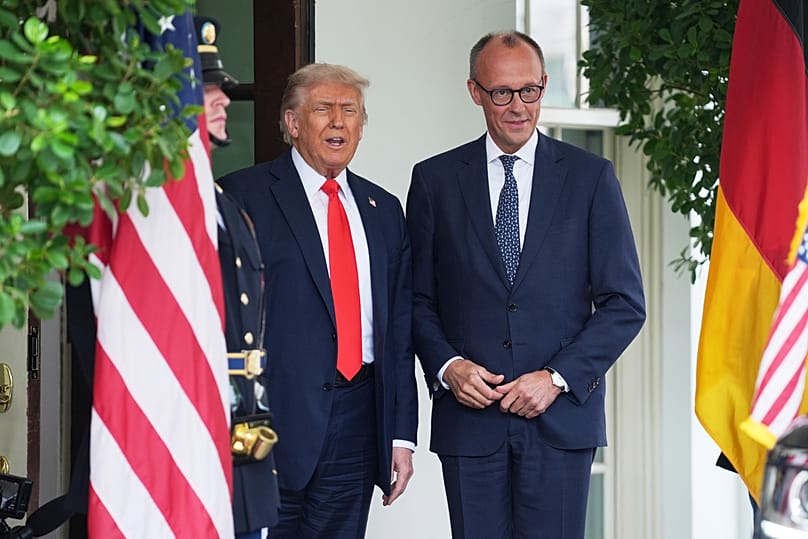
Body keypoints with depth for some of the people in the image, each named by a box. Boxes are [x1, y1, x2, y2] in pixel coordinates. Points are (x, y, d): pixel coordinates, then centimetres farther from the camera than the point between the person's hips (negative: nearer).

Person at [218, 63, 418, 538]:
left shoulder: (384, 210, 16)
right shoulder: (245, 195, -1)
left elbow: (400, 328, 15)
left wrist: (402, 434, 11)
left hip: (357, 426, 5)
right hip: (276, 420, -5)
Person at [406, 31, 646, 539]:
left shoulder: (591, 177, 4)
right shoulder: (435, 179, 7)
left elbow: (625, 303, 2)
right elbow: (418, 299, 10)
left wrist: (558, 378, -8)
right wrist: (447, 366, -8)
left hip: (561, 415, -1)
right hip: (469, 415, 1)